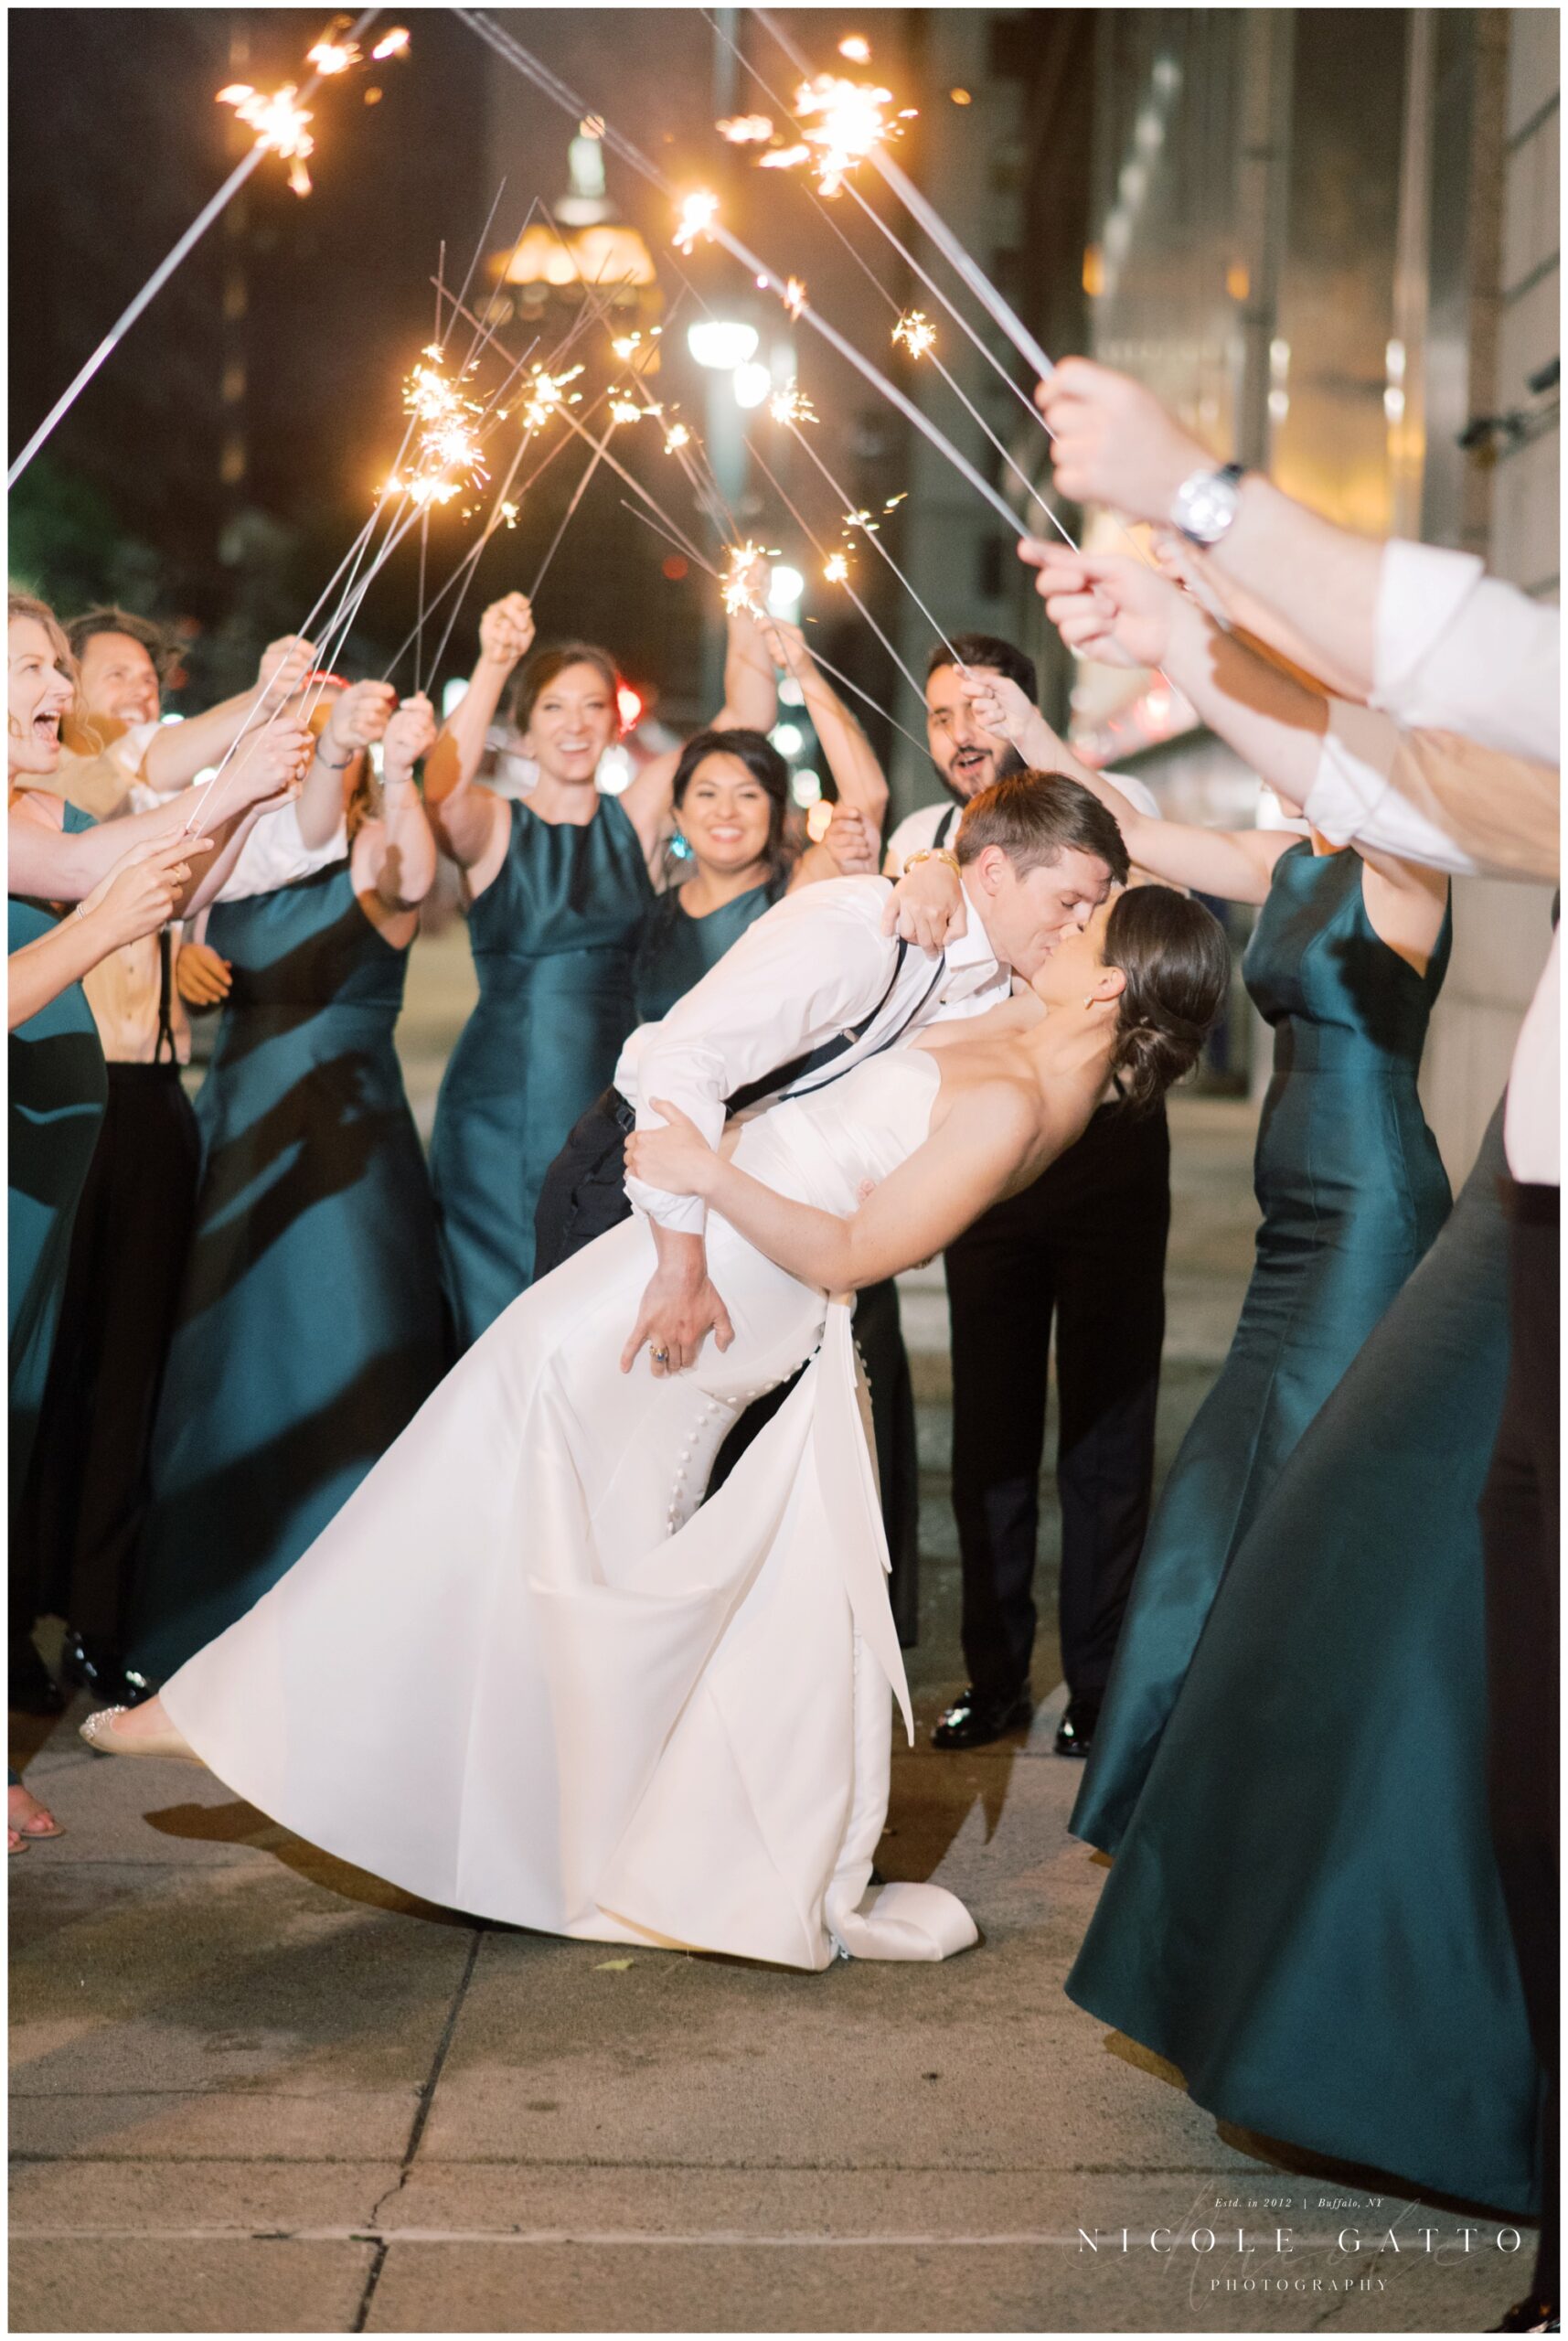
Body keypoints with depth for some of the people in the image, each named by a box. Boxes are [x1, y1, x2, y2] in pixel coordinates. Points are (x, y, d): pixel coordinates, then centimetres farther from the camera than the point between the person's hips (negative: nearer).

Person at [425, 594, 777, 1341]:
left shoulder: (636, 816, 8)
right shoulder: (494, 825, 0)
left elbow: (747, 718, 1)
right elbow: (443, 796, -24)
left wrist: (746, 610, -10)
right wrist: (492, 669, -34)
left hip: (614, 1103, 3)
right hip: (501, 1105, -3)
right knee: (499, 1316, -2)